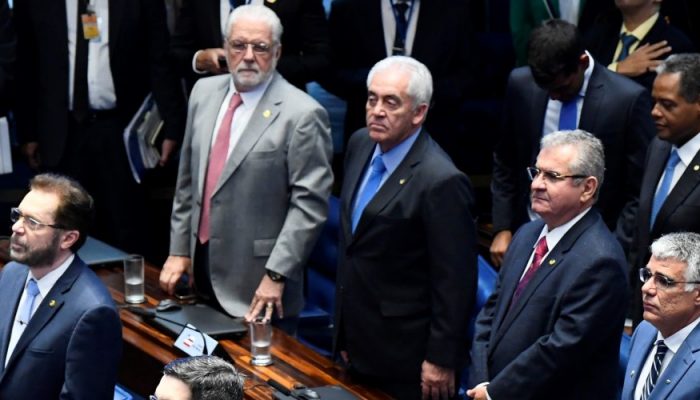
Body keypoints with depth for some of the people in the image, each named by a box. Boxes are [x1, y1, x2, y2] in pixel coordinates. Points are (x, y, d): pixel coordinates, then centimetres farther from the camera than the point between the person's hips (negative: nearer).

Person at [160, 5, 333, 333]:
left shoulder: (302, 115, -14)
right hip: (203, 271, 6)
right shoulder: (205, 92, 7)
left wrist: (276, 275, -18)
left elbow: (309, 204, -15)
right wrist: (179, 249, 11)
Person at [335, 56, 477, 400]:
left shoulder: (441, 182, -24)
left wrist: (441, 361, -15)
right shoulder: (360, 145, 2)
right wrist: (343, 331, 17)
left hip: (405, 358, -7)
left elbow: (454, 283, -19)